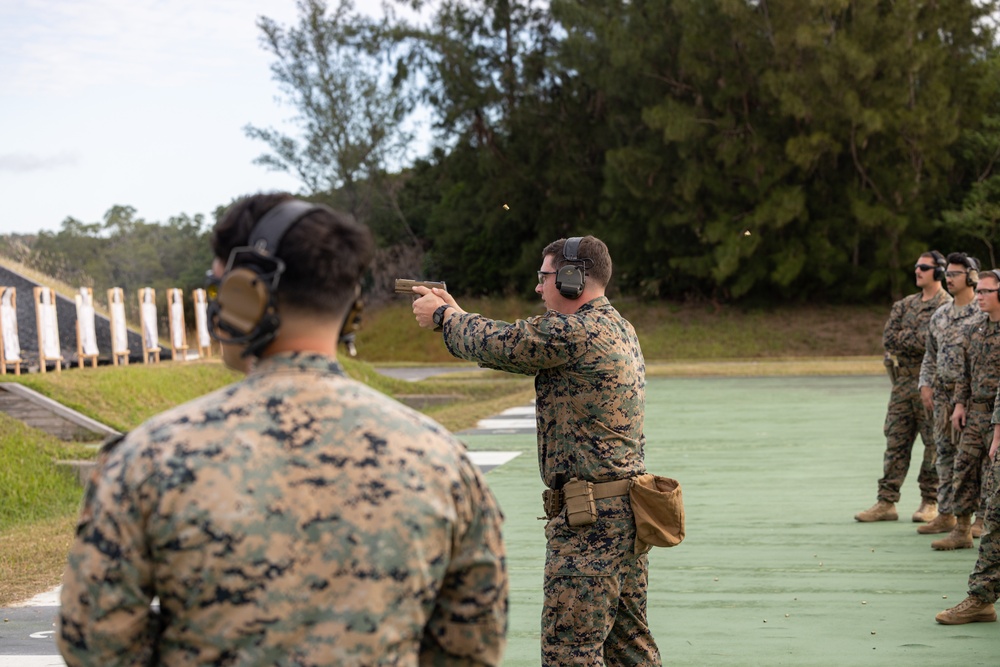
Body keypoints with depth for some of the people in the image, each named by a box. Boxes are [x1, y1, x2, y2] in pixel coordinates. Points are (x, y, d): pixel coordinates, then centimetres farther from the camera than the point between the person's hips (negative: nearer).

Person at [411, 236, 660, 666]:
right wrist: (456, 313, 21)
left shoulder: (575, 332, -17)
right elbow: (513, 344, 21)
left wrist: (444, 316, 11)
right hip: (627, 511, 10)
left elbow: (494, 343, -8)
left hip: (589, 517, -10)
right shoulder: (618, 328, 14)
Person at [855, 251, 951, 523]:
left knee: (934, 444, 0)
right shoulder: (906, 304, 15)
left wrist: (903, 338, -6)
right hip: (903, 381, 6)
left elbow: (931, 343, -17)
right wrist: (916, 338, -10)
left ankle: (930, 502, 8)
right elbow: (888, 338, 6)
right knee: (895, 441, 5)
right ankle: (886, 502, 7)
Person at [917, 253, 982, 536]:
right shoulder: (940, 315, 13)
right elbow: (930, 355, 18)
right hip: (943, 393, 7)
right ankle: (946, 515, 16)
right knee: (945, 454, 9)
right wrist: (925, 384, 6)